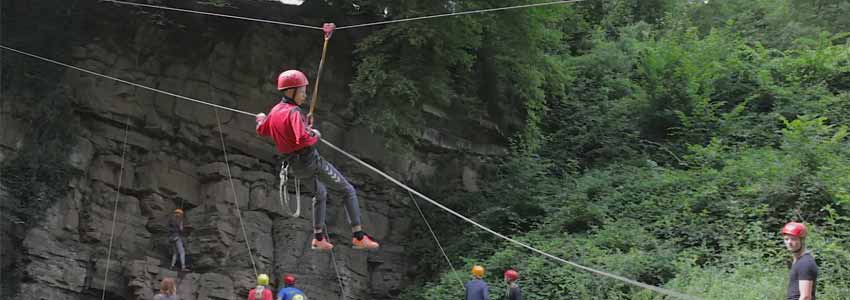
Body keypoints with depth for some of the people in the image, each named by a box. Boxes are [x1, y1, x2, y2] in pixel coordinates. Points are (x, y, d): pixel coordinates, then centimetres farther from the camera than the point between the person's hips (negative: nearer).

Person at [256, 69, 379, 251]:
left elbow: (262, 131, 22)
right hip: (311, 161, -9)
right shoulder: (293, 112, -21)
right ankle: (358, 236, -8)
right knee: (349, 191, -2)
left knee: (320, 193, 34)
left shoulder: (274, 111, 4)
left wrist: (261, 119, 43)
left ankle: (318, 238, 36)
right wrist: (315, 136, -14)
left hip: (295, 166, 9)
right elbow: (303, 139, -34)